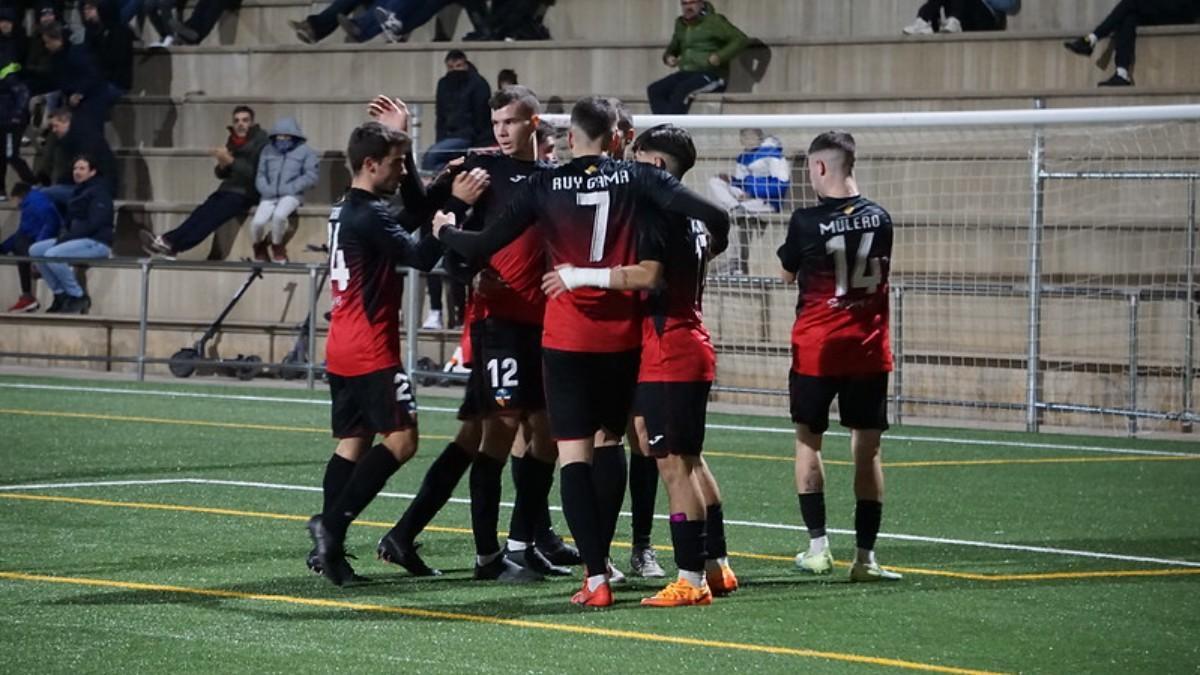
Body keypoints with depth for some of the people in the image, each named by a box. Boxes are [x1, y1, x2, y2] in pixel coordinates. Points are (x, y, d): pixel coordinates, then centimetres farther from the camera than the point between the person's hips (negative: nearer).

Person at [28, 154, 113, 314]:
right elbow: (70, 221, 20)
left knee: (52, 255, -29)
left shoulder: (99, 192, -8)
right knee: (35, 250, 0)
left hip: (97, 242, -9)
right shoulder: (78, 191, 18)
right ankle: (61, 294, 2)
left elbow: (94, 223, -19)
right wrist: (63, 236, -1)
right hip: (76, 239, 9)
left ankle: (78, 296, -14)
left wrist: (68, 237, -20)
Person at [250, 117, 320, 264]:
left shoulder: (305, 151, 7)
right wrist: (266, 189, -6)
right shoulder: (268, 151, 18)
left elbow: (312, 176, -1)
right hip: (269, 196, 3)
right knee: (257, 222, -25)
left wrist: (290, 188, -12)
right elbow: (260, 175, 16)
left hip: (291, 195, -3)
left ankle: (277, 246, -6)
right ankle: (259, 247, 9)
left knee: (279, 215, -36)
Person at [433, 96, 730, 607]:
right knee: (611, 438, 22)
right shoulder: (635, 178, -3)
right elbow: (713, 217, -14)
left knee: (574, 452, -1)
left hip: (567, 338, -2)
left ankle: (596, 578, -10)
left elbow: (483, 247, -1)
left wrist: (444, 231, 19)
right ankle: (599, 555, 28)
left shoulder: (545, 186, -3)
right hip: (622, 334, 2)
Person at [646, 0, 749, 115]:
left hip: (713, 76, -7)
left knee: (681, 90, -35)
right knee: (654, 90, -18)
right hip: (687, 73, 7)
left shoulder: (714, 22, -4)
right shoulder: (681, 24, 15)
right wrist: (668, 57, 6)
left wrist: (720, 56, -21)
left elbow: (742, 40, -9)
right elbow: (673, 48, 30)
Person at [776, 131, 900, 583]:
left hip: (816, 348, -2)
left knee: (808, 441, 13)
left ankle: (818, 545, 9)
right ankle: (865, 555, 2)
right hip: (869, 350, 2)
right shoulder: (879, 219, -1)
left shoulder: (806, 222, -12)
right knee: (867, 448, 4)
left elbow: (788, 274, 5)